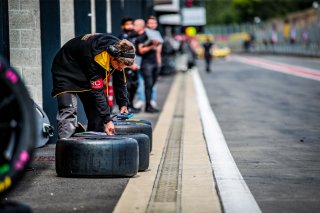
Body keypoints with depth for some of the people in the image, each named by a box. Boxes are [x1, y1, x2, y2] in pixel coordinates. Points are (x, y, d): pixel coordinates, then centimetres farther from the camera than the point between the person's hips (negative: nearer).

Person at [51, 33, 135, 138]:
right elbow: (97, 92, -35)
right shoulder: (96, 57, -39)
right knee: (68, 113, -22)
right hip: (66, 72, -8)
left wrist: (123, 104, 0)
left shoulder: (119, 51, -18)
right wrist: (108, 120, -33)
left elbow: (119, 80, 0)